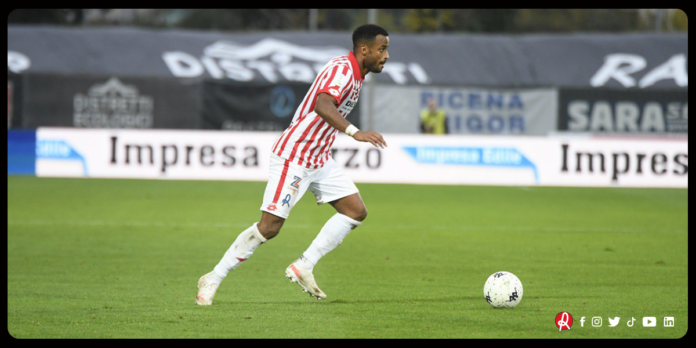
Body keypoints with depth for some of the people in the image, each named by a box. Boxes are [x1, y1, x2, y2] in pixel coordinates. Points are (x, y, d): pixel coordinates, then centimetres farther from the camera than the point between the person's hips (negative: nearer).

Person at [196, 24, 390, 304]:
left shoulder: (356, 74, 10)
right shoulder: (341, 69, -20)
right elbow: (322, 106, -39)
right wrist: (355, 132, -49)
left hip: (319, 160, 10)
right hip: (292, 157, -10)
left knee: (356, 211, 0)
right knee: (270, 226, -9)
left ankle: (303, 267, 2)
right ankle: (213, 279, 3)